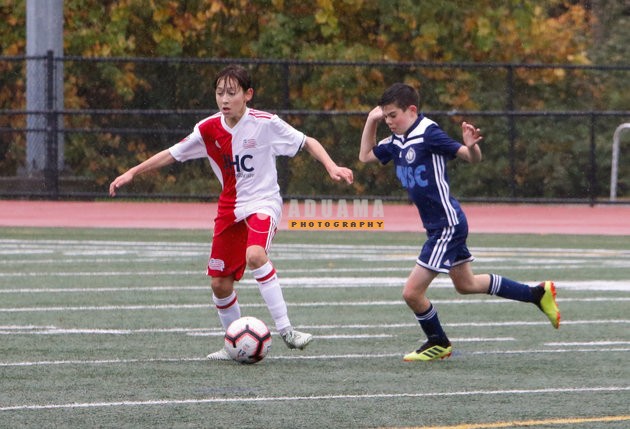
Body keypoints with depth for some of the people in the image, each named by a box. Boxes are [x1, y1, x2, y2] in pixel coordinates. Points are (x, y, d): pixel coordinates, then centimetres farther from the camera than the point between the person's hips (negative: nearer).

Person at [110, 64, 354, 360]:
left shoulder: (265, 123, -13)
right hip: (230, 210, 5)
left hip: (263, 202, -5)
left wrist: (331, 167, -18)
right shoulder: (208, 130, -2)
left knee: (254, 255, -34)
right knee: (219, 283, 5)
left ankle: (285, 330, -31)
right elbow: (172, 155, 8)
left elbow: (307, 143, -4)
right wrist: (132, 173, 5)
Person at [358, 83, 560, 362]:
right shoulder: (397, 142, 6)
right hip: (438, 226, 10)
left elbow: (473, 159, -20)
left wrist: (471, 146, -43)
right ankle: (538, 294, 34)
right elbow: (365, 156, 21)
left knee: (412, 292, -7)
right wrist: (371, 121, 8)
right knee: (466, 284, 25)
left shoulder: (428, 134, -19)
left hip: (447, 224, -10)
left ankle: (438, 344, 17)